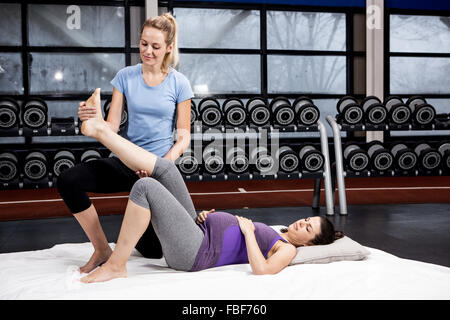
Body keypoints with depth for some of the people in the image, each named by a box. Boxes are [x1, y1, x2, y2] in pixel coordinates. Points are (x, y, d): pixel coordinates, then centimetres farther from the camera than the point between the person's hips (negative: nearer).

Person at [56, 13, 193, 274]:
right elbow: (112, 127, -2)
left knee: (153, 250, -2)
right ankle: (102, 250, -9)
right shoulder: (126, 77, 1)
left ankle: (145, 228, 38)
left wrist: (166, 161, -21)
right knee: (67, 181, -25)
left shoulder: (179, 83, -3)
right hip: (127, 161, 2)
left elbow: (184, 136, -2)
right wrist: (94, 119, -25)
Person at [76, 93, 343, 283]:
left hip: (193, 253, -9)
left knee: (146, 186, -23)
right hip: (200, 230, 9)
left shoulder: (287, 249, -1)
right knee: (165, 167, 0)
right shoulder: (270, 236, 25)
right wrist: (204, 216, 9)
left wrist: (248, 231, -14)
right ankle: (100, 129, 1)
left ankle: (116, 266, -15)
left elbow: (262, 270, -24)